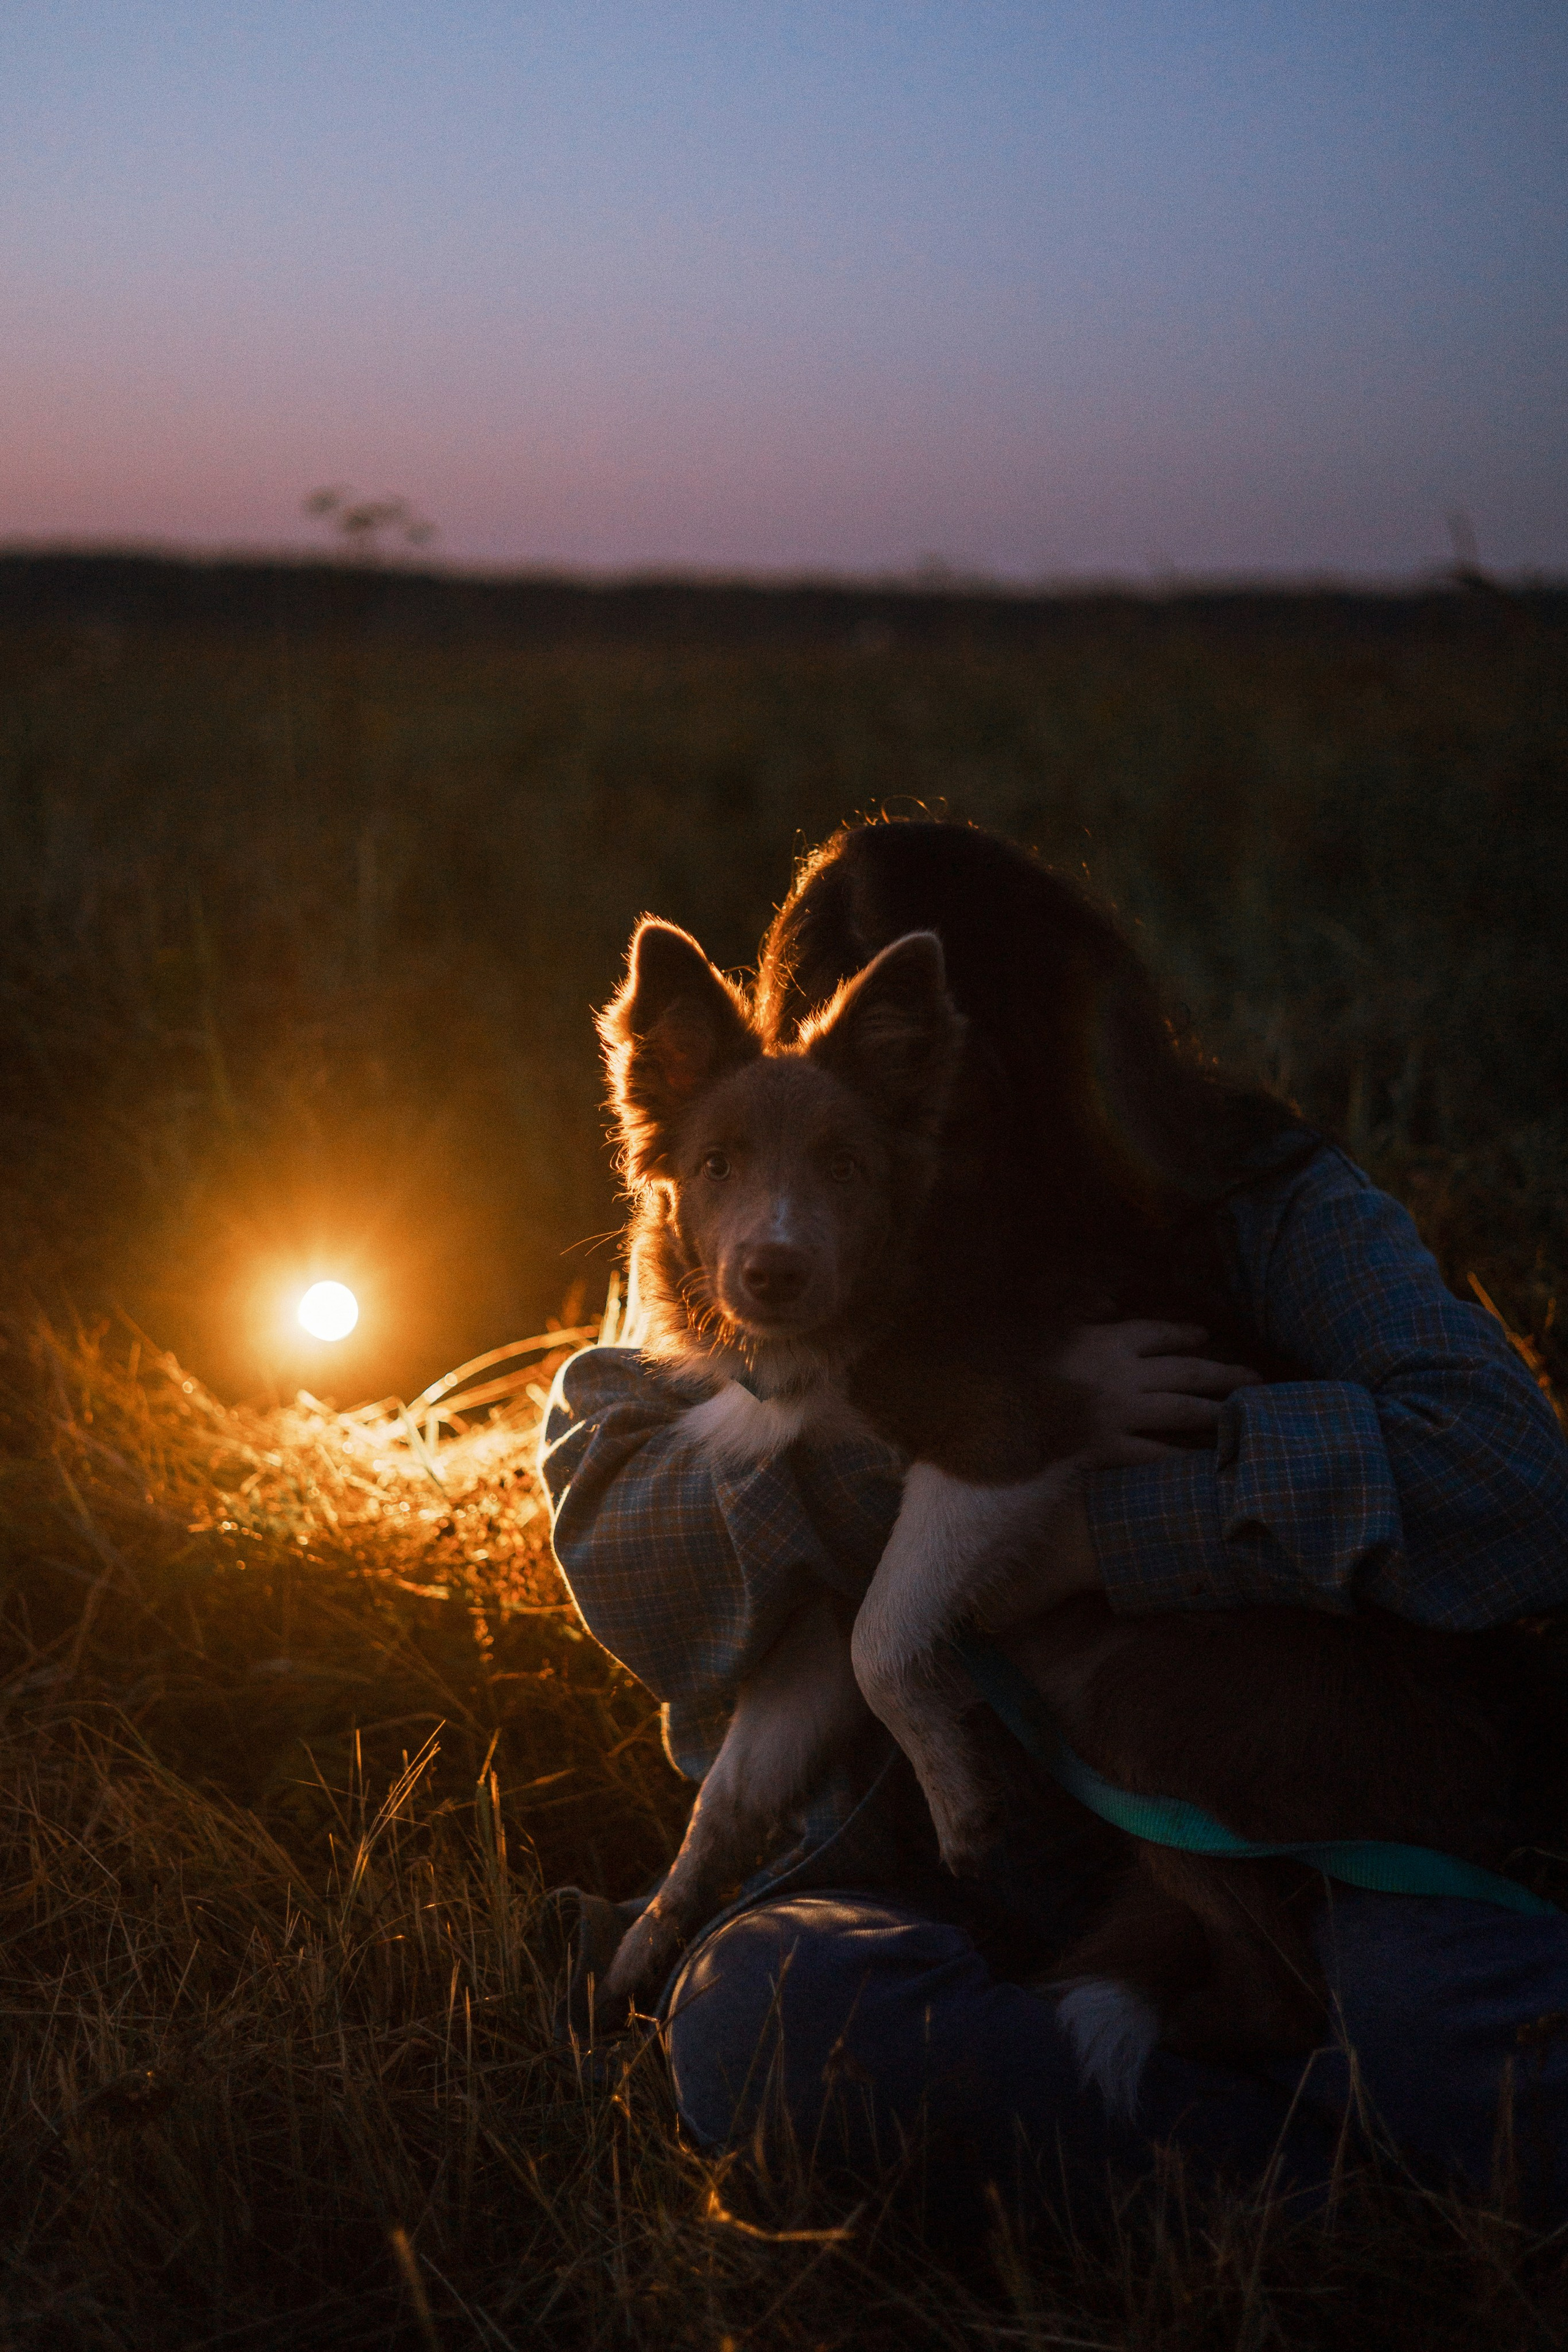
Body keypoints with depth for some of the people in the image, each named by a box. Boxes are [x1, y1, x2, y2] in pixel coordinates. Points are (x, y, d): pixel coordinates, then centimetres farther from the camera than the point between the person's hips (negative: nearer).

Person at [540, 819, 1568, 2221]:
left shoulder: (1265, 1206, 3)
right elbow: (617, 1550, -9)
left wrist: (1087, 1534, -18)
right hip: (919, 1865, 4)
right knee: (765, 2020, -34)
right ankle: (1366, 2158, -21)